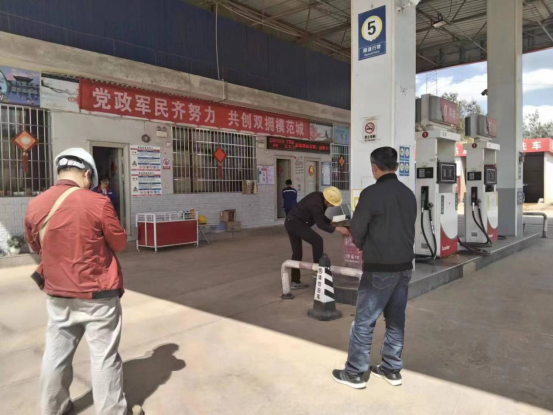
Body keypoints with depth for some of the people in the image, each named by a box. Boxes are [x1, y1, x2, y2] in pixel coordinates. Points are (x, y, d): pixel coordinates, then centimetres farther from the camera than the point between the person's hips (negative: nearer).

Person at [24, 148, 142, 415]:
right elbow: (119, 243, -6)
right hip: (98, 295, -5)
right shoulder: (97, 203, -18)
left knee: (56, 353, 19)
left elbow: (36, 246, 13)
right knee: (104, 356, 7)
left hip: (57, 295, 5)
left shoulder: (35, 206, -4)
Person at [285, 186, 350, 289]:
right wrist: (338, 228, -20)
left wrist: (332, 222, 6)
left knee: (297, 252, 11)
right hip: (296, 223, -10)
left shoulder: (319, 196, 3)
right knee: (317, 241, -10)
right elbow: (320, 224, -20)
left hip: (290, 222, 10)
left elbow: (321, 217, 15)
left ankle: (295, 282, 15)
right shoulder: (316, 204, -25)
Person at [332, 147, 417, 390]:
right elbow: (408, 228, 10)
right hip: (404, 265, 7)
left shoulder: (371, 193, -15)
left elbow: (356, 230, -9)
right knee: (396, 320, 14)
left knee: (364, 321, 2)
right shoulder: (408, 194, 7)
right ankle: (392, 370, 24)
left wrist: (363, 246, 11)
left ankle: (354, 373, 11)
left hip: (379, 268, -7)